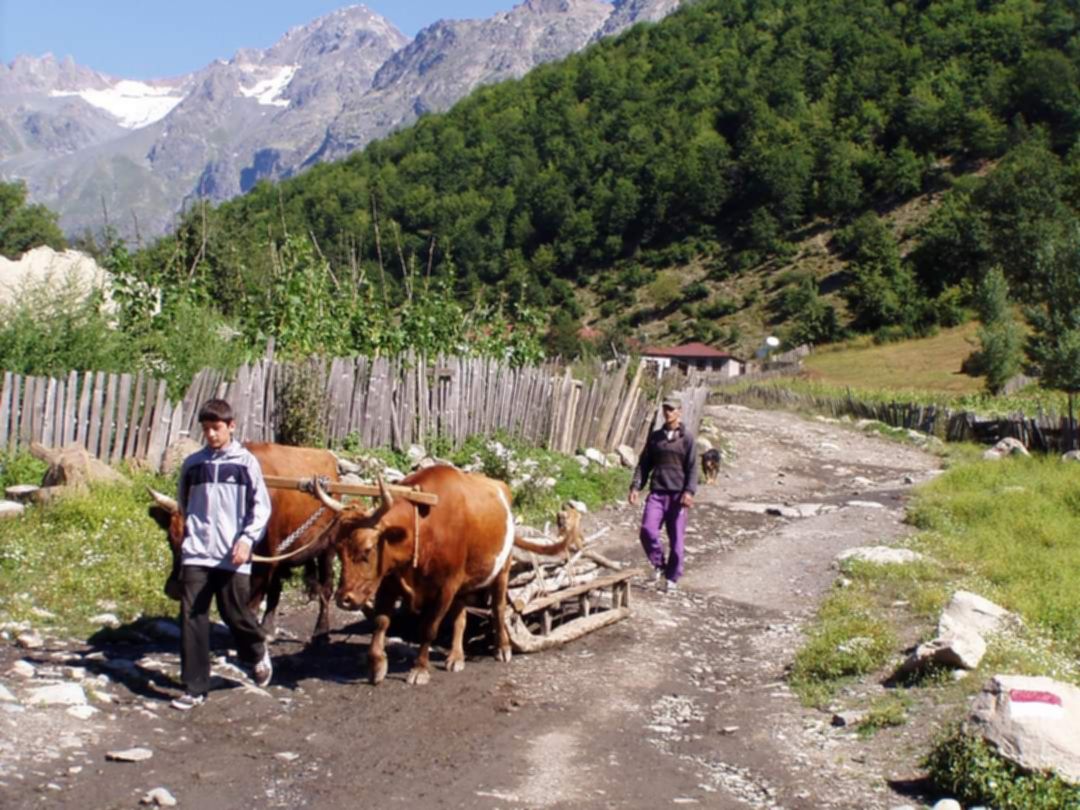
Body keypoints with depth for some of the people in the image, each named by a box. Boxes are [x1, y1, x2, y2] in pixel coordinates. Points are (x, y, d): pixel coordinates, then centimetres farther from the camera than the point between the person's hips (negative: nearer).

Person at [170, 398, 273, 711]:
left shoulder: (246, 462, 0)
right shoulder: (193, 463, 8)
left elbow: (261, 506, -1)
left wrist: (247, 539, -11)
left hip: (233, 555, -2)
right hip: (196, 554, 2)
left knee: (235, 614, 4)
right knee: (192, 617, -1)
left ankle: (257, 653, 35)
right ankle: (195, 688, 7)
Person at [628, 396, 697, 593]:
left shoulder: (687, 439, 2)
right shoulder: (654, 437, 12)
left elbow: (692, 468, -3)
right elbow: (644, 464, 13)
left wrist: (689, 491, -17)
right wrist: (636, 486, 1)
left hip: (678, 494, -2)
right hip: (657, 492, 2)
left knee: (676, 538, 2)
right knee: (647, 529, -16)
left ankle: (672, 577, 16)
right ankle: (659, 565, 7)